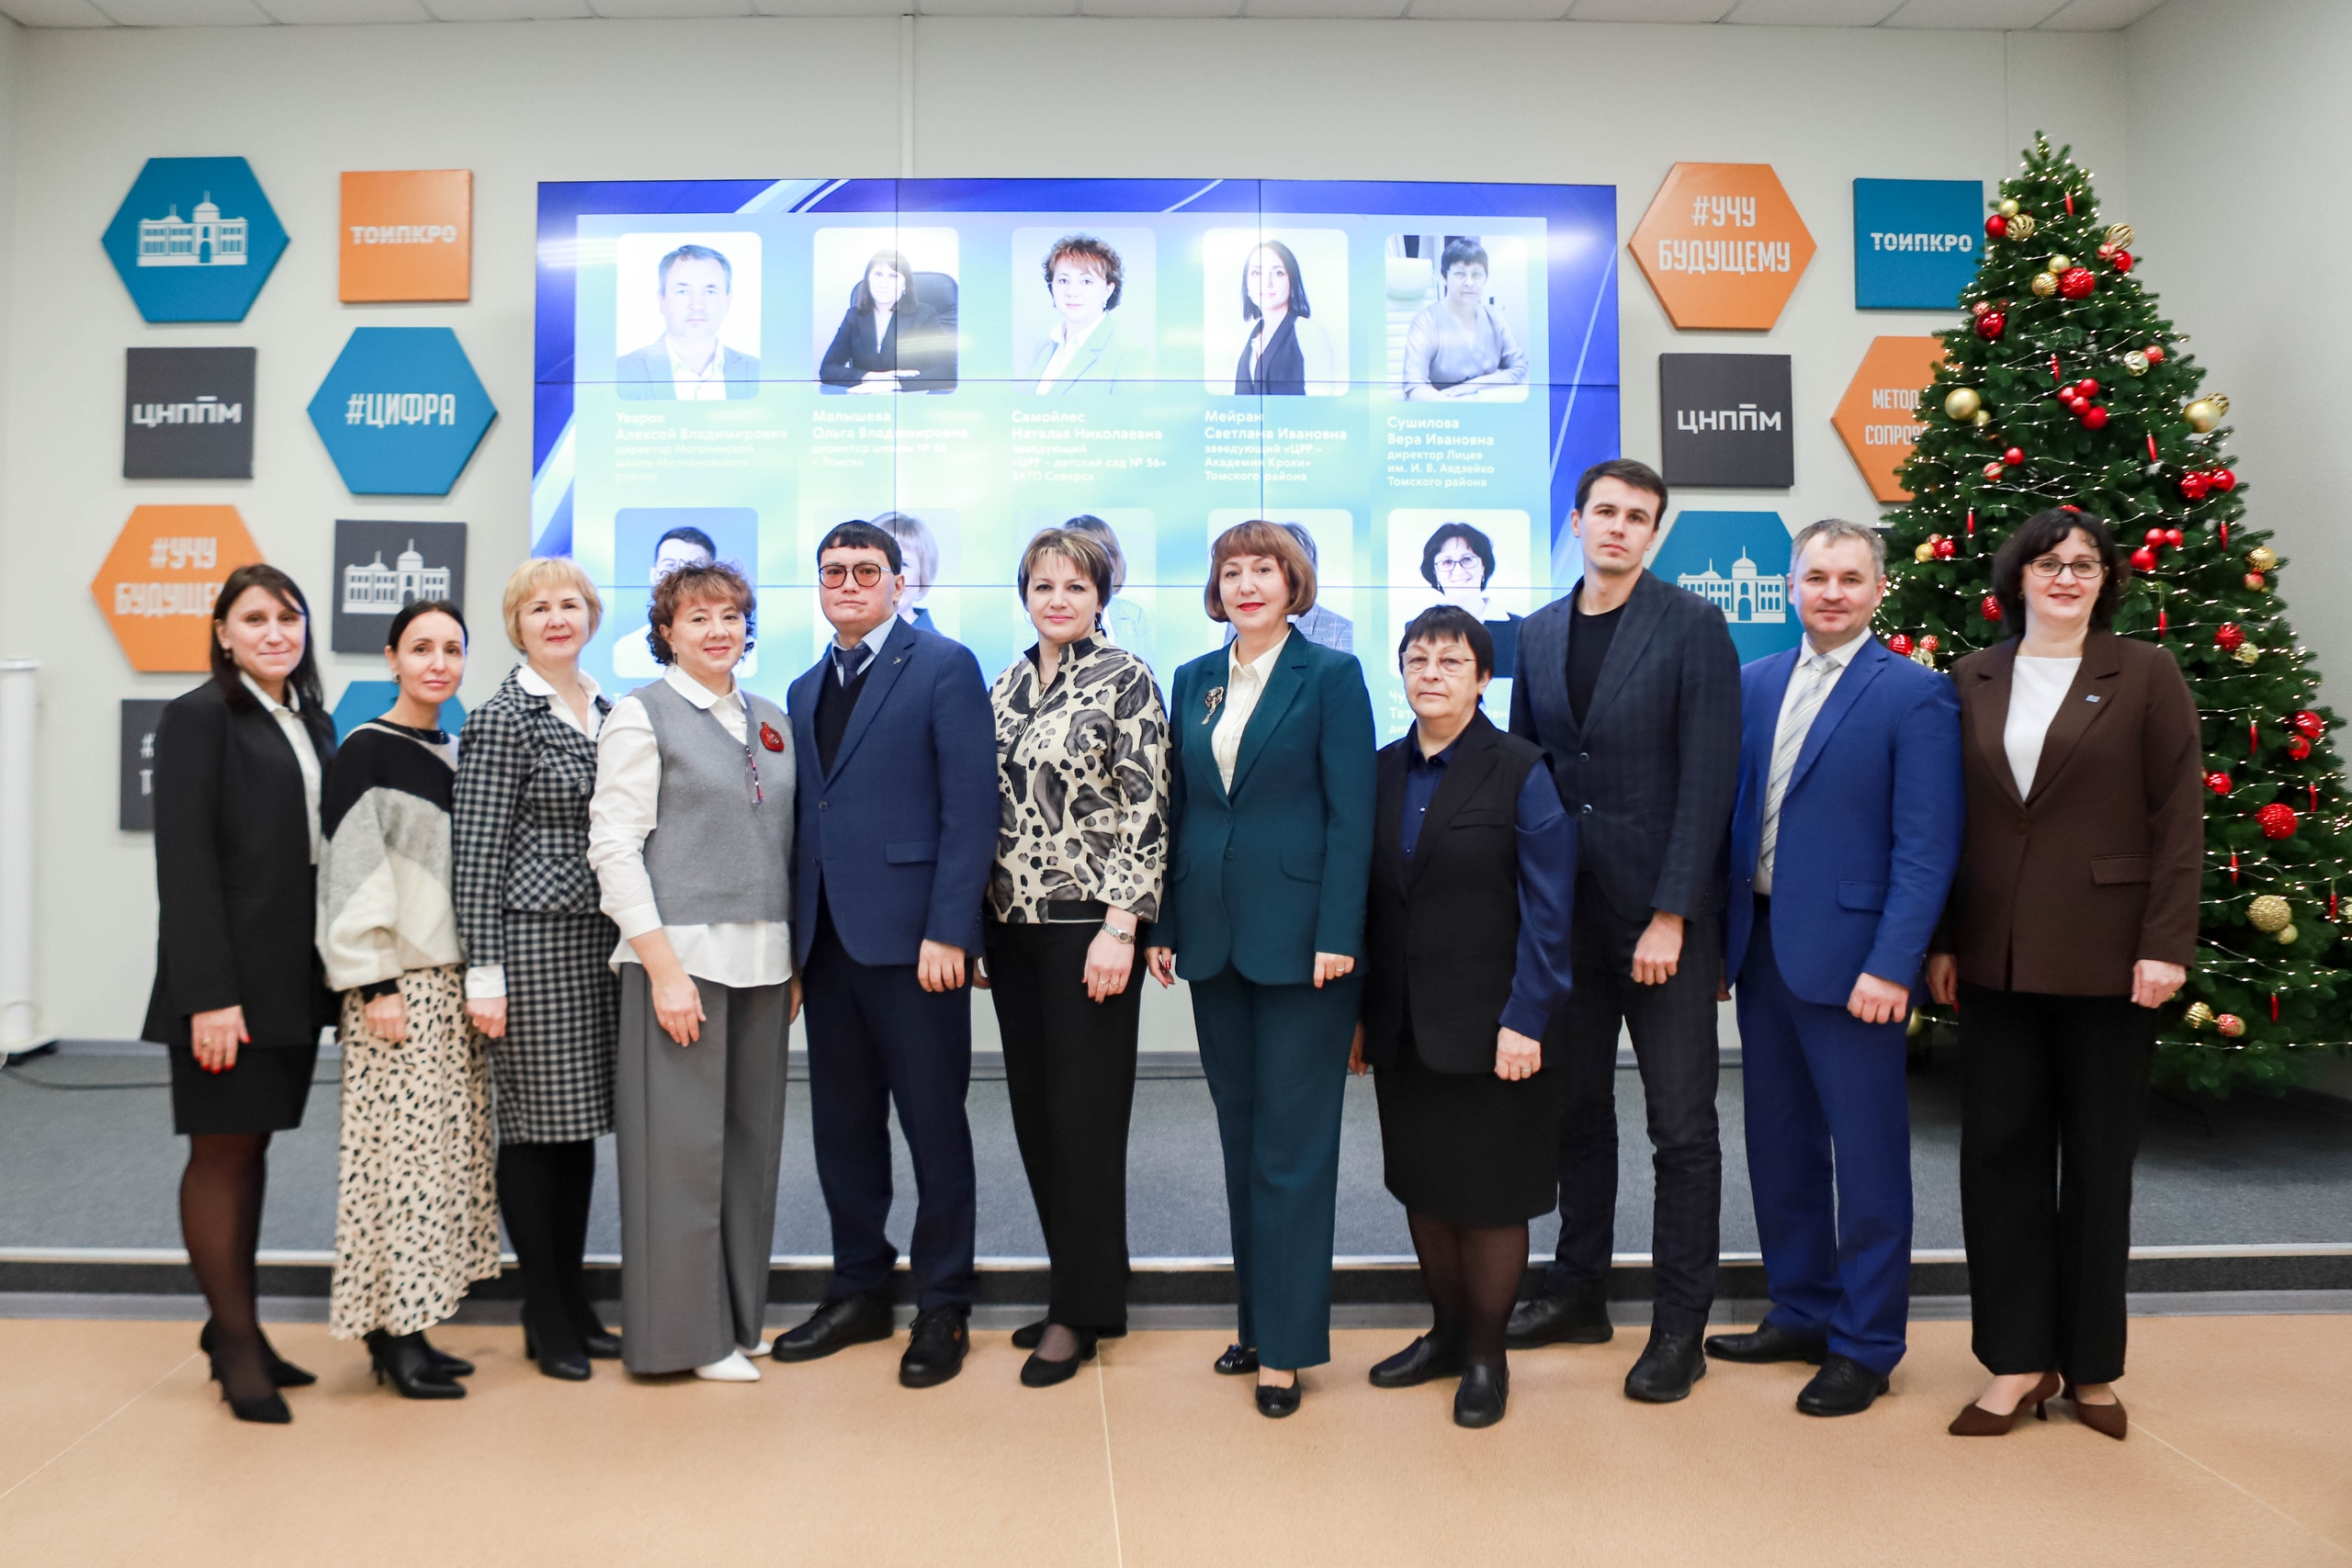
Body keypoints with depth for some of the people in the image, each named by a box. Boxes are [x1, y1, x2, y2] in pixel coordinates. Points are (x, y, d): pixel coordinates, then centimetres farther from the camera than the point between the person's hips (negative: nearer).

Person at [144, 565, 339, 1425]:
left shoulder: (313, 722, 13)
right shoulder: (198, 717, -6)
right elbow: (184, 860, -13)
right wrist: (209, 994, -18)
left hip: (294, 978, 7)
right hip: (230, 980, -6)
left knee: (253, 1144, 14)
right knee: (222, 1149, 3)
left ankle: (234, 1328, 25)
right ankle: (236, 1343, 12)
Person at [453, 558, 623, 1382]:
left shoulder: (606, 710, 13)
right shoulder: (502, 718, -7)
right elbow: (476, 850, -10)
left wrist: (632, 940, 15)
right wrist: (483, 971, -14)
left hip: (599, 942, 7)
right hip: (532, 941, -7)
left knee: (579, 1125, 12)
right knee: (535, 1125, 2)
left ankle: (575, 1304, 24)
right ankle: (544, 1317, 15)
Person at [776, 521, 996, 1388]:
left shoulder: (944, 667, -3)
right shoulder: (806, 690, 18)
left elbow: (971, 807, -11)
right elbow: (804, 819, 16)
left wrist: (947, 931, -17)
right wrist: (795, 934, 8)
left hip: (911, 938, -7)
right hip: (826, 942, 7)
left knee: (934, 1128, 3)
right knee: (842, 1127, 14)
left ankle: (943, 1309, 16)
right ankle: (860, 1290, 29)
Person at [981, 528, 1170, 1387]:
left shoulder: (1126, 680, -6)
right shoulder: (1005, 685, 12)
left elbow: (1145, 812, -11)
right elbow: (987, 806, 16)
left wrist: (1119, 927, -17)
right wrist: (974, 919, 12)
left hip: (1088, 925, -6)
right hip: (1012, 923, 6)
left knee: (1083, 1111, 0)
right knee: (1034, 1110, 11)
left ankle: (1082, 1311, 13)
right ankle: (1071, 1281, 26)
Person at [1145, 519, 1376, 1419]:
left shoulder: (1331, 675, -3)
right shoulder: (1193, 681, 11)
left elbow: (1351, 813, -8)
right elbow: (1176, 808, 12)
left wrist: (1338, 934, -15)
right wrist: (1163, 924, 8)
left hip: (1300, 932, -5)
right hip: (1215, 937, 5)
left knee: (1291, 1144, 0)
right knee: (1241, 1140, 13)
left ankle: (1287, 1344, 11)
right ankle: (1258, 1319, 26)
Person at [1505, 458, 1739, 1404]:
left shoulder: (1692, 627, -4)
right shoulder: (1538, 634, 11)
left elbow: (1708, 779, -10)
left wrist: (1669, 916, -15)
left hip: (1664, 913, -5)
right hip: (1567, 910, 5)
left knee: (1681, 1124, 3)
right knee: (1575, 1106, 14)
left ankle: (1679, 1326, 15)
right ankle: (1578, 1291, 29)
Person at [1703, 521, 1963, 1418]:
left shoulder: (1914, 695, -6)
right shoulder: (1755, 684, 11)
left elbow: (1926, 847, -11)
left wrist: (1891, 966, -18)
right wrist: (1719, 938, 8)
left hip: (1848, 957, -6)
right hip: (1760, 948, 6)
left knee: (1867, 1157, 5)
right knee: (1779, 1145, 15)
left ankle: (1865, 1344, 19)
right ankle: (1800, 1313, 30)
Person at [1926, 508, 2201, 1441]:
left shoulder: (2146, 675, 0)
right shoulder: (1973, 681, 7)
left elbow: (2179, 822, -3)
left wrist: (2165, 945, -11)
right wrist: (1942, 942, 5)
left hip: (2105, 959, -2)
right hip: (1994, 960, 3)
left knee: (2098, 1158, 9)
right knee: (1998, 1152, 5)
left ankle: (2092, 1366, 24)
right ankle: (2017, 1360, 18)